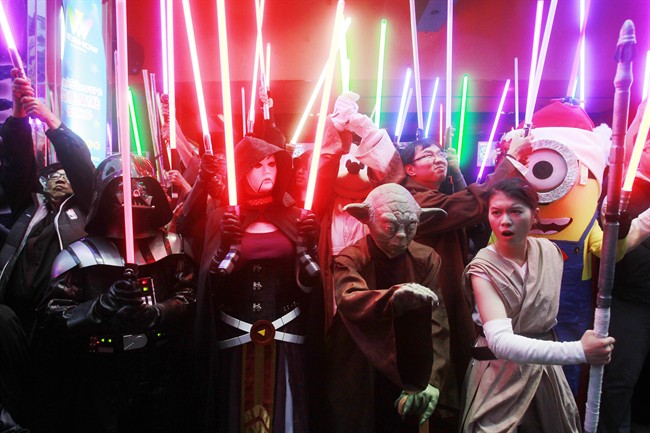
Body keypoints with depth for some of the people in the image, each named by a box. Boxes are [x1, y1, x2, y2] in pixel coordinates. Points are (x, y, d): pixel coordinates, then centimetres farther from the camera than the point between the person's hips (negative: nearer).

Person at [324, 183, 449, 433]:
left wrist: (431, 380, -25)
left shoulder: (427, 260, -5)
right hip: (357, 386, -2)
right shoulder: (350, 260, -13)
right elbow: (349, 302, -34)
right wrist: (395, 297, -52)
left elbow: (437, 325, -12)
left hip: (410, 380, 3)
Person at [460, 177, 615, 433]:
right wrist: (578, 351, -39)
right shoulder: (483, 268, -21)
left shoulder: (550, 252, -5)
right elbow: (500, 341, -33)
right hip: (501, 374, -4)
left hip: (546, 368, 5)